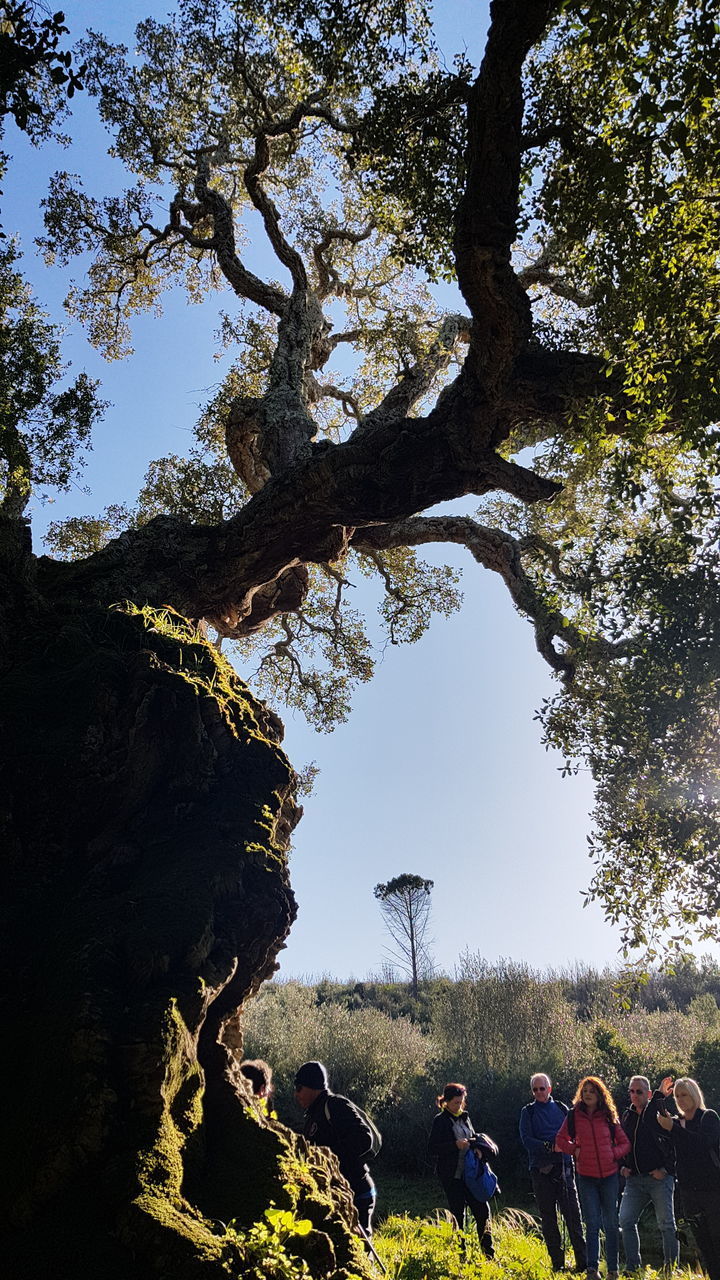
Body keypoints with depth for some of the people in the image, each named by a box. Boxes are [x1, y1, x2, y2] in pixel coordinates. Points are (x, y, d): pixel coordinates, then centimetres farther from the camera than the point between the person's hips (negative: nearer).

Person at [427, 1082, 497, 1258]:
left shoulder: (464, 1118, 11)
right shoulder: (441, 1121, -9)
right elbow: (432, 1149, -13)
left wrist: (476, 1145, 0)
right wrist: (455, 1145, -22)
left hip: (469, 1173, 6)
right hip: (451, 1175, -6)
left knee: (482, 1210, 3)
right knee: (457, 1215, -1)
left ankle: (489, 1254, 15)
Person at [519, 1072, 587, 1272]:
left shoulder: (561, 1108, 11)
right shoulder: (528, 1112, 5)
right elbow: (526, 1140, -4)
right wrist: (550, 1147, -17)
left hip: (563, 1167, 1)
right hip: (541, 1170, -1)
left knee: (573, 1214, -4)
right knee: (548, 1217, 5)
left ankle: (582, 1261, 1)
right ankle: (557, 1262, 14)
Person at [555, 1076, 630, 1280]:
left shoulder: (608, 1117, 1)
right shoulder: (573, 1116, -1)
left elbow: (625, 1143, 8)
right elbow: (560, 1141, 8)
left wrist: (614, 1154, -7)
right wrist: (575, 1150, -7)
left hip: (609, 1175, 1)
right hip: (586, 1177, -1)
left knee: (611, 1224, 7)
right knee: (592, 1223, -3)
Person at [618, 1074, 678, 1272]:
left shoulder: (660, 1110, -3)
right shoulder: (626, 1117, 14)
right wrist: (622, 1166, 9)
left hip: (659, 1178, -5)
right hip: (634, 1179, 5)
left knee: (666, 1224, -1)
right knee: (626, 1221, 1)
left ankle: (671, 1268, 11)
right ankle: (633, 1267, 11)